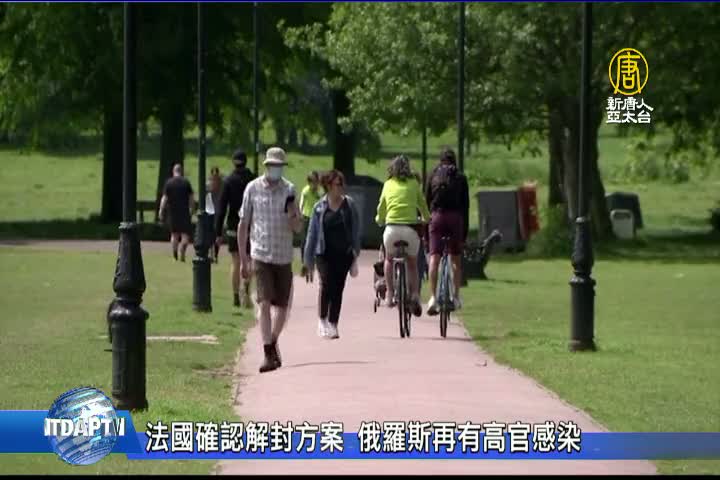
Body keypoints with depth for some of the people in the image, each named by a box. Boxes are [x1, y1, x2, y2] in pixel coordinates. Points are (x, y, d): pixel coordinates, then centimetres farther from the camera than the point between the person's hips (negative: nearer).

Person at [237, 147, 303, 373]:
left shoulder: (289, 190, 4)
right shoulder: (253, 188, 0)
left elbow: (298, 229, 8)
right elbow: (243, 224, 6)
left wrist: (293, 214, -15)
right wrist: (243, 259, 4)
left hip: (284, 256, 2)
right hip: (261, 255, -2)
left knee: (282, 307, 8)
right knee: (264, 303, -13)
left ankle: (273, 343, 32)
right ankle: (268, 354, -14)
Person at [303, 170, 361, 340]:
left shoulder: (349, 206, 4)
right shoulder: (319, 208, 3)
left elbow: (356, 231, 6)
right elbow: (312, 234, 7)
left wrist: (355, 253, -2)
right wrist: (308, 260, 8)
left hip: (343, 254, 1)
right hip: (324, 254, -1)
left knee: (338, 288, 2)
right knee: (326, 283, -17)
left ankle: (333, 324, 12)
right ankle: (322, 320, 0)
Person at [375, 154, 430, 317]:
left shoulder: (388, 184, 13)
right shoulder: (413, 183, 11)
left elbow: (381, 207, 22)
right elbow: (422, 204, 20)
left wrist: (379, 219, 44)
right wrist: (426, 219, 41)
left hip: (392, 227, 0)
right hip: (411, 227, 0)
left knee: (389, 259, 27)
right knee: (412, 264, 19)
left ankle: (390, 295, 17)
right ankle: (415, 294, -1)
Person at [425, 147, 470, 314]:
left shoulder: (433, 175, 10)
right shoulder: (460, 177, 10)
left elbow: (426, 201, 8)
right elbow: (466, 204, 7)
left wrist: (424, 229, 11)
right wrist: (465, 233, 9)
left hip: (437, 216, -1)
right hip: (456, 217, 1)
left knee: (434, 258, -6)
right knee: (456, 260, 14)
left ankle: (433, 297, -20)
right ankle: (456, 296, 13)